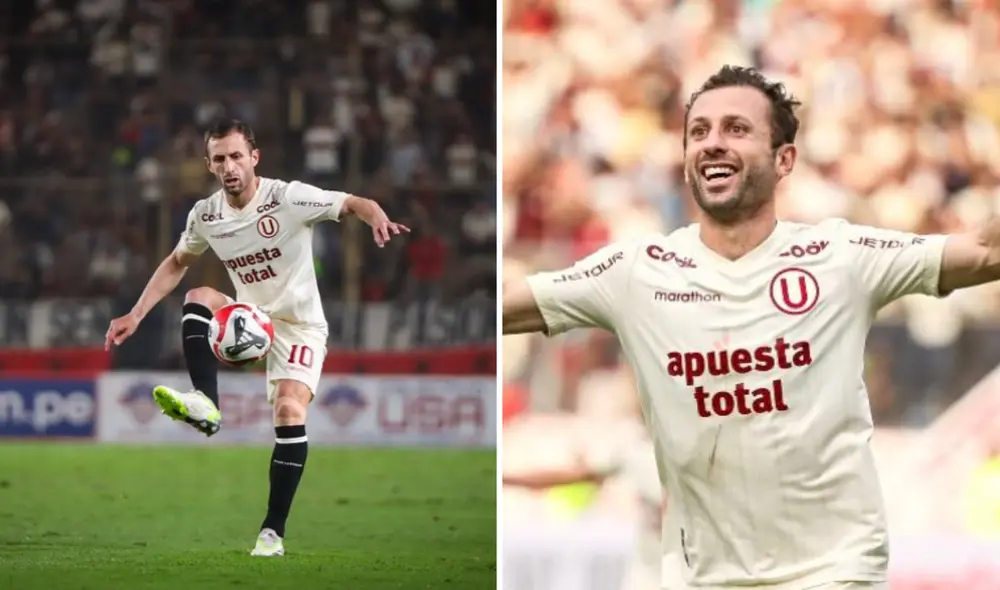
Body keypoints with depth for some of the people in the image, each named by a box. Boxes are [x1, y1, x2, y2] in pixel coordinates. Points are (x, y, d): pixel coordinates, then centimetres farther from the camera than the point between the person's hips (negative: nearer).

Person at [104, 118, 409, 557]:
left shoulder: (288, 198, -19)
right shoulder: (205, 215, -4)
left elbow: (354, 204, -20)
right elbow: (176, 264, 14)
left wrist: (377, 220, -44)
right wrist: (135, 315, 7)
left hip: (300, 325, -5)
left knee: (289, 410, -23)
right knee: (198, 297, -21)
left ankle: (273, 531, -18)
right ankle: (206, 406, -32)